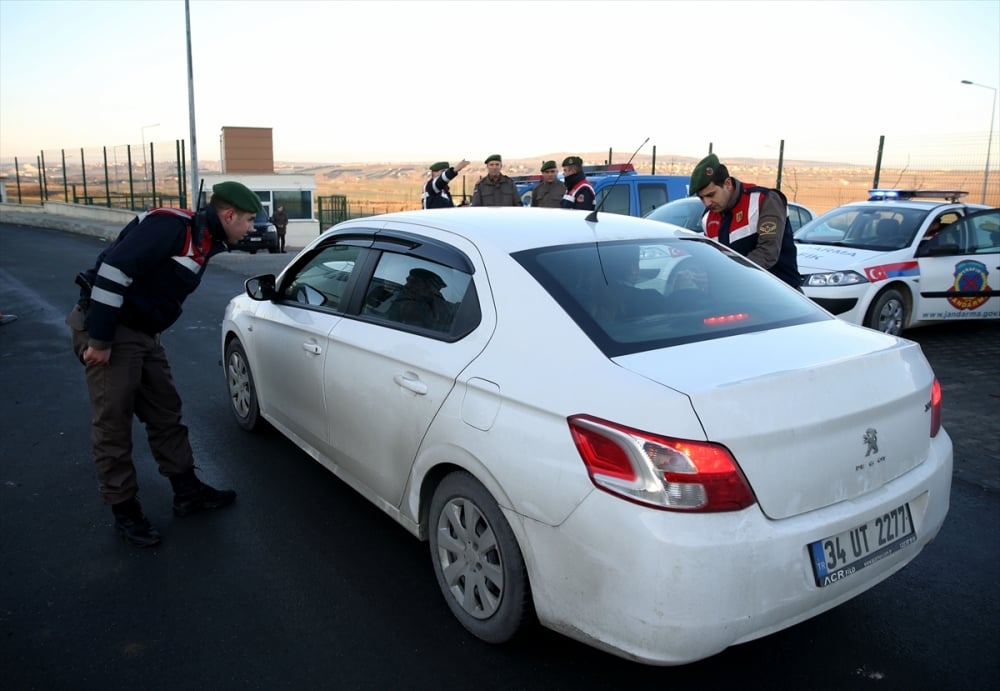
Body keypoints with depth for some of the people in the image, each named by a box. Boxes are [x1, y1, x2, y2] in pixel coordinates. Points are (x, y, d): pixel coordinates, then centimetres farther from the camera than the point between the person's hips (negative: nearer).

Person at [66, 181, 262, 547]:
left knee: (166, 413, 14)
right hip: (108, 329, -10)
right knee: (113, 424, 1)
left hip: (143, 334, 10)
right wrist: (100, 340, -25)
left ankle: (187, 491, 26)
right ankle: (124, 511, 13)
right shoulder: (172, 225, -20)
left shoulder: (204, 242, 10)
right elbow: (114, 269, -27)